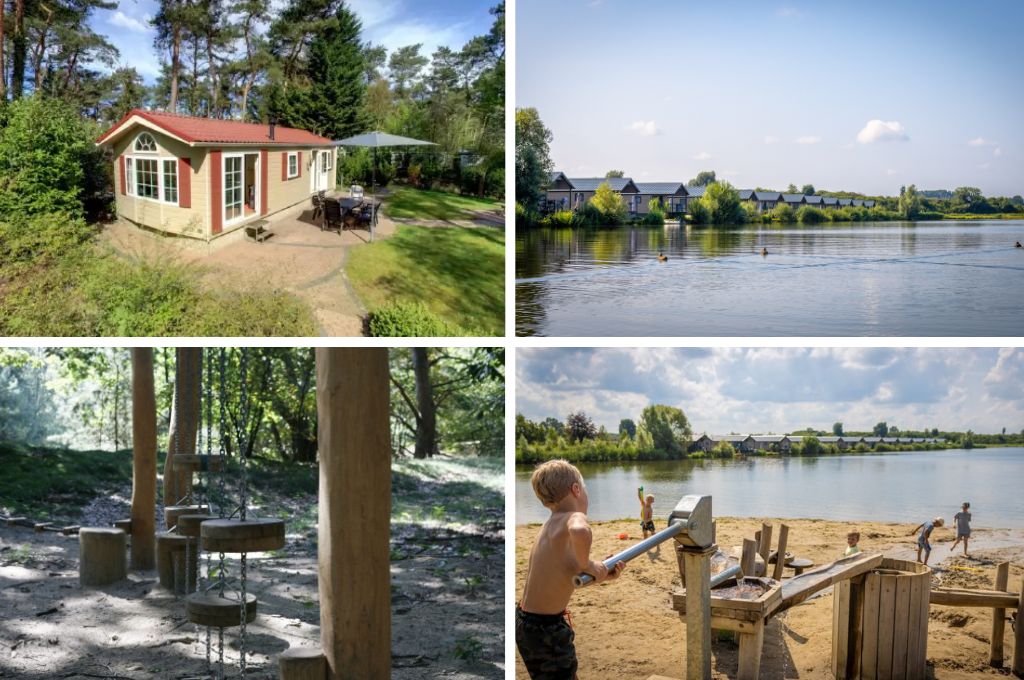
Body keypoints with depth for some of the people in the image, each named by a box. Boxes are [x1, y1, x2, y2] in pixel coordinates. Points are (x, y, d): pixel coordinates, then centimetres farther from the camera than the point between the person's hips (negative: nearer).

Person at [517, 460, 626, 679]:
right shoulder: (575, 518, -18)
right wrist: (588, 565, -27)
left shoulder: (552, 524, 10)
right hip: (546, 628, -9)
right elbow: (580, 532, -44)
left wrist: (602, 575, 6)